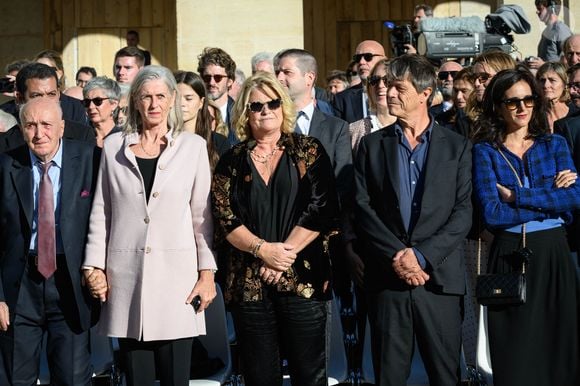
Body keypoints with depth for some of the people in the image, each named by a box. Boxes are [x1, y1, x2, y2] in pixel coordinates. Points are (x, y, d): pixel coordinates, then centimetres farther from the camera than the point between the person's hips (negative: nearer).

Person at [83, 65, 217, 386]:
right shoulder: (113, 146, 9)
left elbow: (202, 215, 5)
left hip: (176, 273, -1)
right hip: (126, 276, 1)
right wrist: (94, 266, 5)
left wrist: (207, 272, 1)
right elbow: (101, 212, 11)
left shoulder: (193, 146, 5)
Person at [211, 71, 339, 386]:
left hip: (303, 277, -1)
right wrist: (263, 249, -12)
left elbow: (322, 208, -4)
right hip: (249, 283, 2)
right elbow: (224, 217, 2)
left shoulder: (309, 151, 6)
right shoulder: (232, 161, 10)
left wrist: (285, 252, -12)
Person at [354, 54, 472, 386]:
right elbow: (362, 208, 1)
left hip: (439, 278, -1)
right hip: (387, 278, 1)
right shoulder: (372, 144, 9)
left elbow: (463, 212, -2)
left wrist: (421, 256, -13)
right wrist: (396, 256, -11)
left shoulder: (457, 146, 5)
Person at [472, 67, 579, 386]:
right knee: (514, 355, 3)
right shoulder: (485, 151, 1)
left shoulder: (554, 145, 9)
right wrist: (551, 201, -10)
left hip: (553, 253, 2)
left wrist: (516, 196, -13)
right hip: (509, 256, -2)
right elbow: (492, 214, -12)